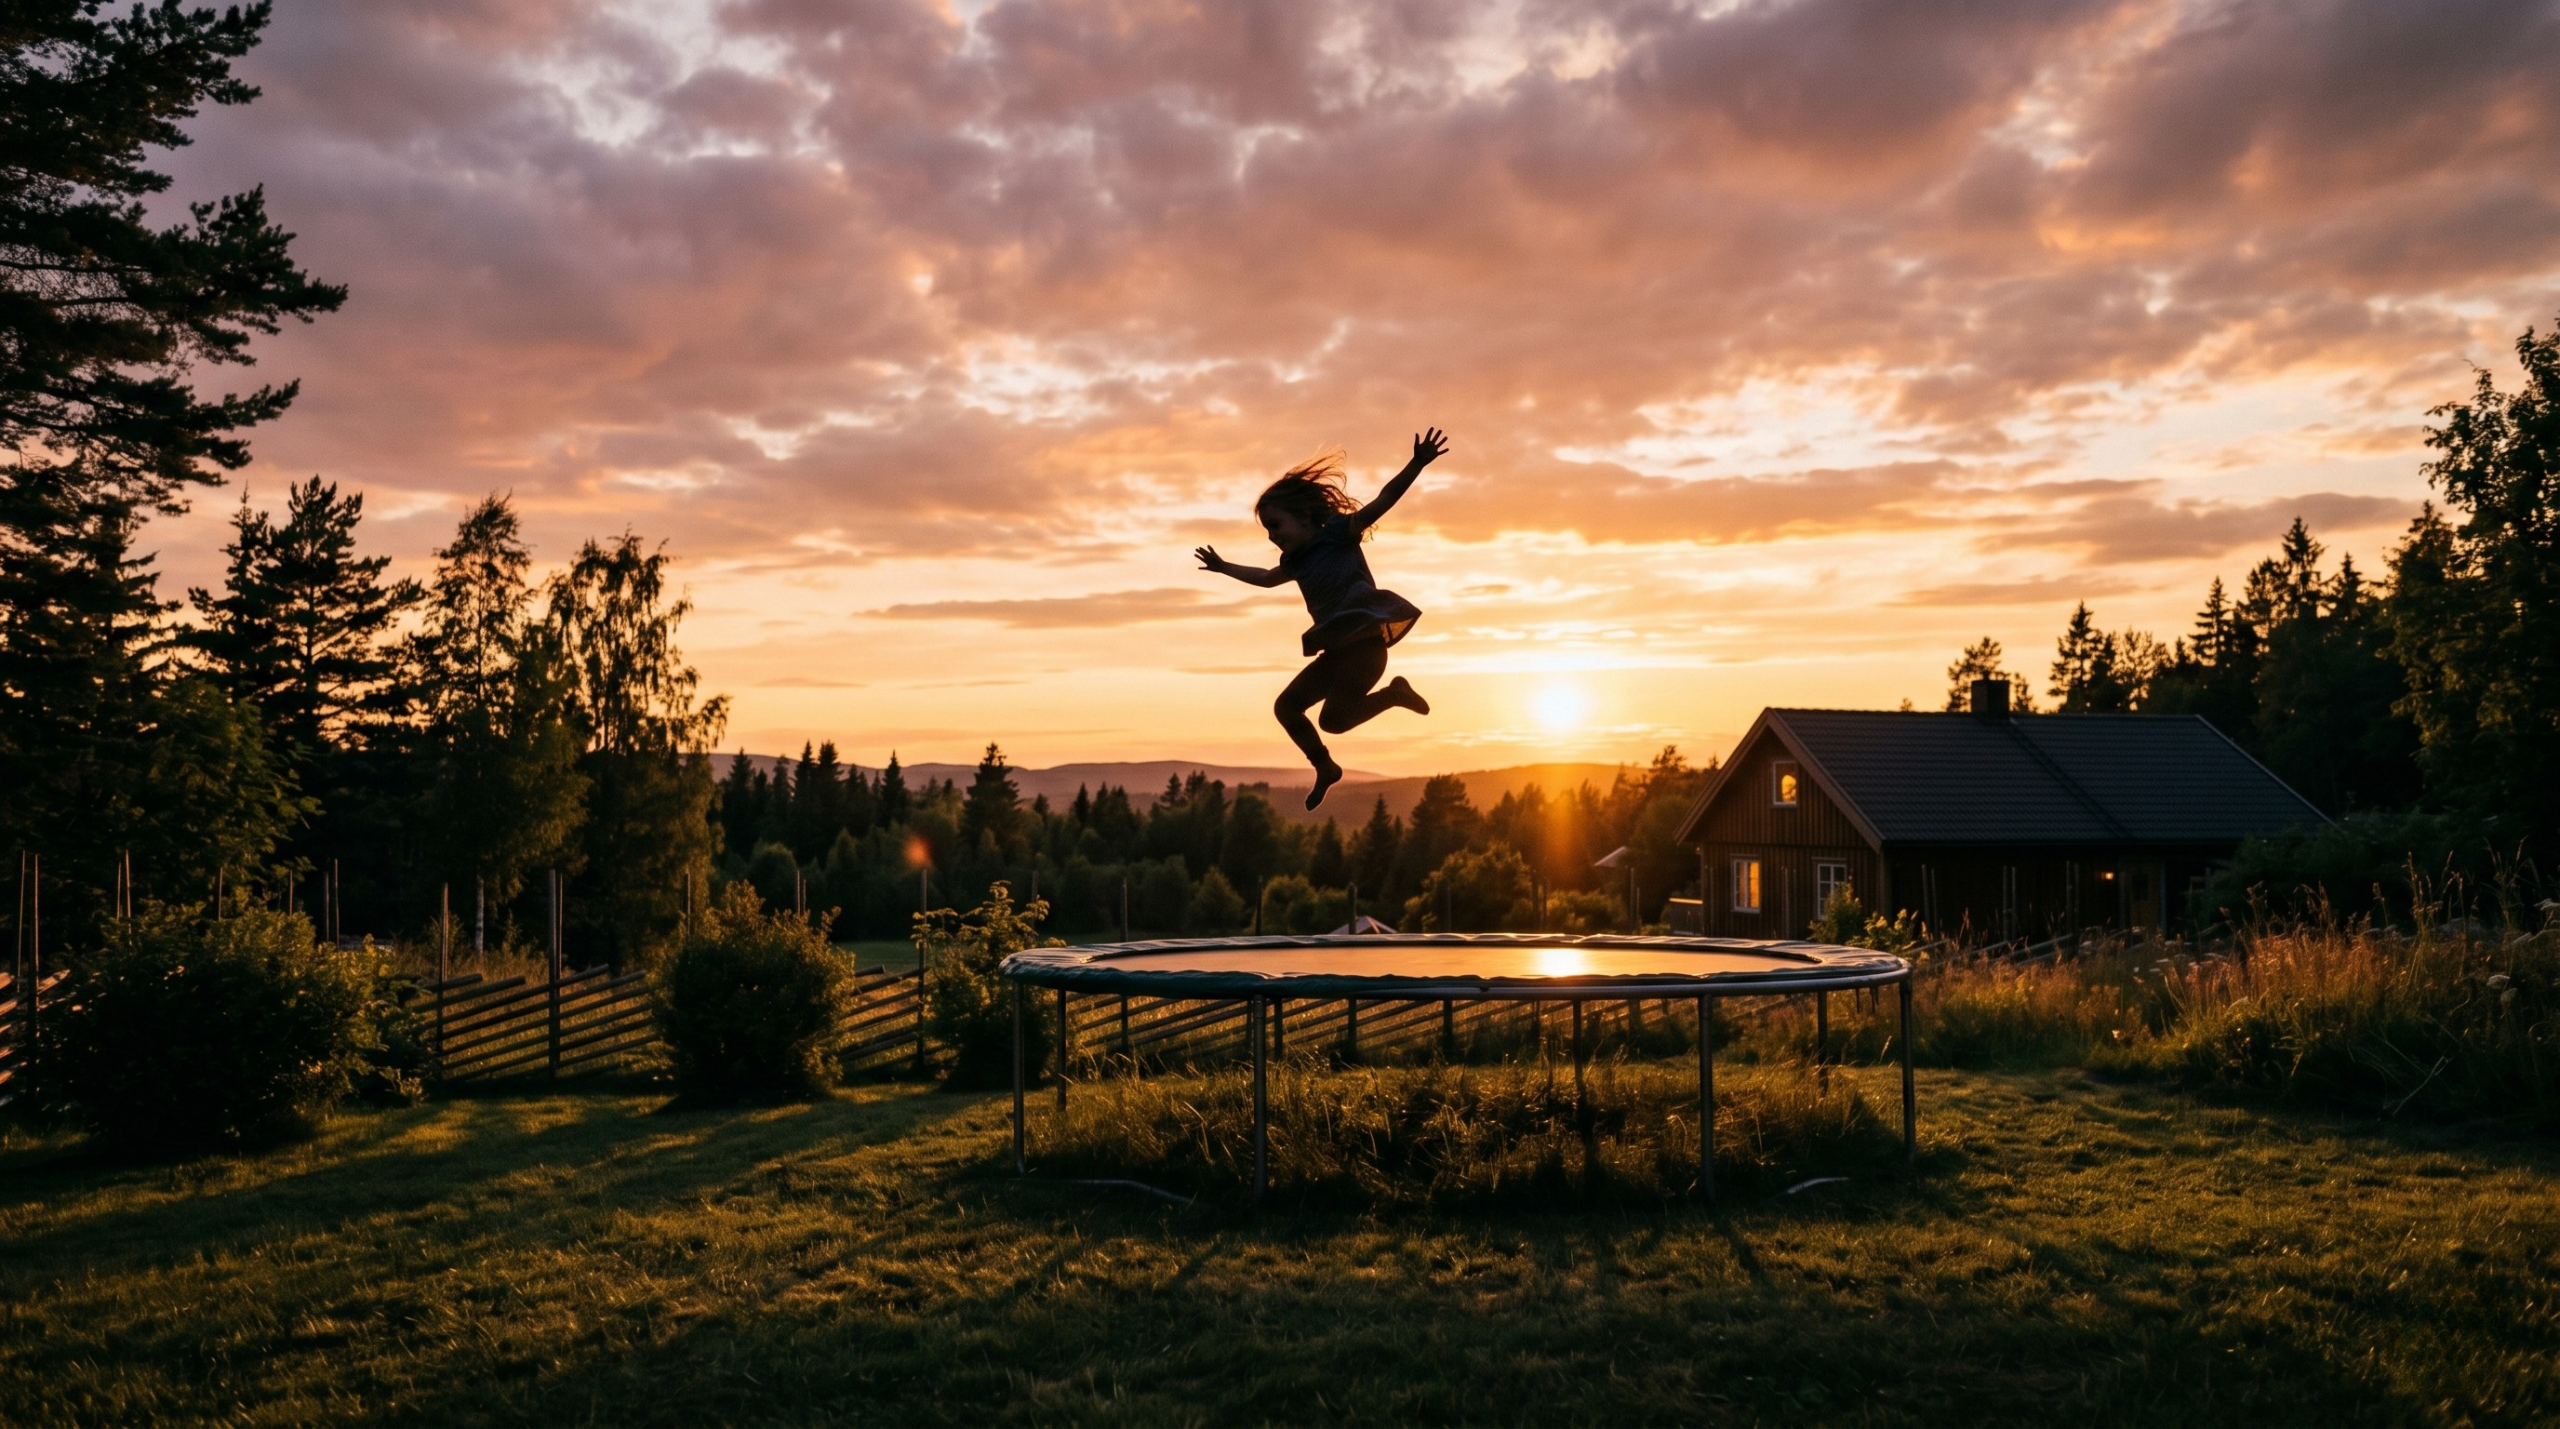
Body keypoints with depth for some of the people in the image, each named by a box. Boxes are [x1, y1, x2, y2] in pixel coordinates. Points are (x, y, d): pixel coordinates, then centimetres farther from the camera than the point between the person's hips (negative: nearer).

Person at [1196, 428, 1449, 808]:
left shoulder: (1337, 532, -5)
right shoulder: (1296, 560, 17)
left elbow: (1382, 502, -18)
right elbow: (1266, 578, 40)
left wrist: (1417, 464, -31)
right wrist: (1224, 567, 52)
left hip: (1365, 641, -9)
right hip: (1337, 650, 9)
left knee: (1333, 719, -18)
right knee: (1286, 706, 8)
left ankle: (1395, 694, 2)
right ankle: (1325, 768, 22)